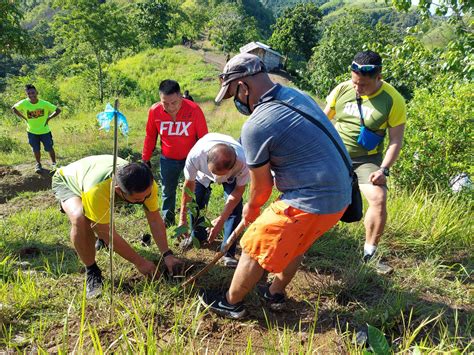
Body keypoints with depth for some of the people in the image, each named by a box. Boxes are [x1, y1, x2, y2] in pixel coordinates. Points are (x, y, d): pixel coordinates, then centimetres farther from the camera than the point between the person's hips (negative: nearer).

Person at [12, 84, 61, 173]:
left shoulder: (44, 104, -20)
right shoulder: (23, 103, -16)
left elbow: (58, 110, -12)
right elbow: (13, 108, 3)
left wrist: (48, 119, -12)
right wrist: (24, 118, -3)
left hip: (45, 131, -1)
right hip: (32, 132, 1)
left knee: (49, 148, 7)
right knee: (36, 150, 12)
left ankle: (54, 163, 27)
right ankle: (38, 164, 34)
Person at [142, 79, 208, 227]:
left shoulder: (194, 110, -24)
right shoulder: (154, 111, -17)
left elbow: (203, 137, -13)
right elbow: (150, 136, -1)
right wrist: (145, 159, 7)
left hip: (191, 157, -2)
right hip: (168, 159, 3)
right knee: (167, 191, 18)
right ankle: (167, 219, 39)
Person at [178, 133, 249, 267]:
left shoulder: (242, 161, -44)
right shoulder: (195, 155, -43)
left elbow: (238, 190, -26)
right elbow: (189, 185, -25)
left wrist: (221, 220, -27)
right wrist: (182, 218, -19)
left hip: (231, 176, -1)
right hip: (203, 174, 1)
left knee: (235, 207, -15)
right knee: (195, 202, 1)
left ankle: (228, 252, -2)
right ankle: (197, 236, 30)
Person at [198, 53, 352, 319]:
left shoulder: (256, 126, -19)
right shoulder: (297, 95, 7)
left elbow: (262, 186, -7)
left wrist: (251, 209, 15)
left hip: (309, 202, -9)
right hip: (341, 195, 9)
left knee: (255, 248, 10)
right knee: (294, 243, 29)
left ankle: (231, 302, 31)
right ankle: (276, 294, 46)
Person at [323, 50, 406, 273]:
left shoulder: (393, 100, -11)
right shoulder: (342, 89, -5)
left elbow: (396, 140, -6)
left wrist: (384, 169, -16)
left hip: (366, 160, -2)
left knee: (379, 199, -21)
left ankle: (369, 254, -3)